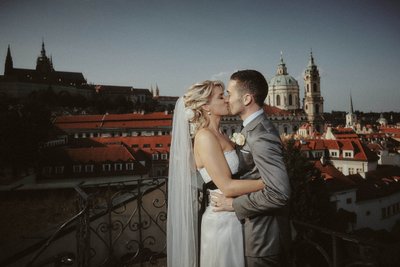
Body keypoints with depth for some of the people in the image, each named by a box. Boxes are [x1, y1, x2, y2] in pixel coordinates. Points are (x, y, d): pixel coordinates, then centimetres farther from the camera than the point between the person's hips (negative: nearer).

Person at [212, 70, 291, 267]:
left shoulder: (261, 136, -25)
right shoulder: (253, 128, 5)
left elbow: (279, 193, -30)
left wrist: (233, 204, -21)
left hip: (263, 237, -9)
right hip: (260, 230, 9)